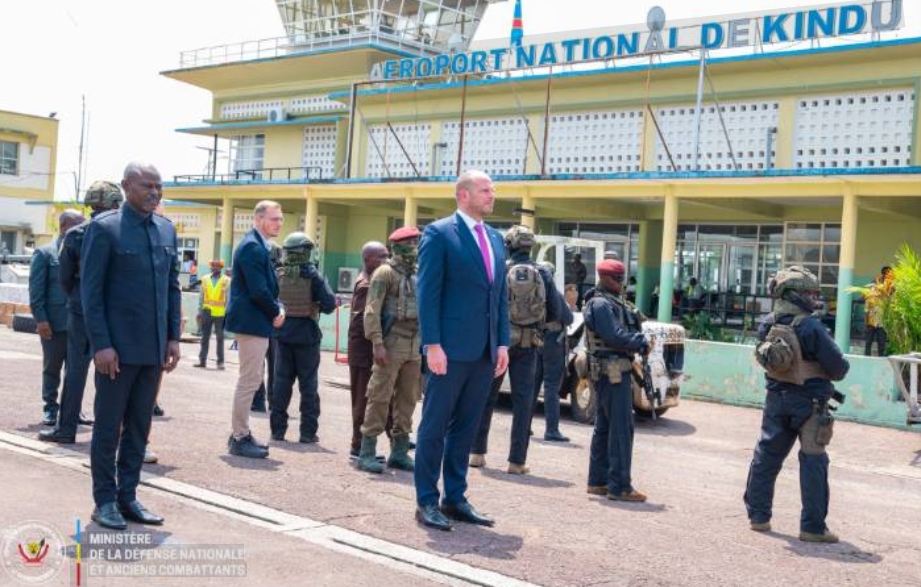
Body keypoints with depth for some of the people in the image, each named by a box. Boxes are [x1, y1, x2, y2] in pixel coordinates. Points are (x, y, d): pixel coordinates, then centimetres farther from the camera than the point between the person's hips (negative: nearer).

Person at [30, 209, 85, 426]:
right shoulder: (44, 253, -1)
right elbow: (36, 290, -4)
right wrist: (41, 319, -12)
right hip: (54, 323, -3)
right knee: (52, 368, 7)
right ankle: (50, 408, 17)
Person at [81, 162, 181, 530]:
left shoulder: (167, 229, 11)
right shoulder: (105, 228, -7)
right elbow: (91, 290, -9)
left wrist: (173, 337, 8)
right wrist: (101, 344, -15)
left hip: (153, 347, 6)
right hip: (117, 347, -5)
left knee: (139, 427, 10)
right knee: (108, 427, 4)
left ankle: (127, 497, 19)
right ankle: (105, 502, 14)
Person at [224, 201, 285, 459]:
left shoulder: (258, 246, 17)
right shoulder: (252, 247, -16)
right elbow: (258, 290, -22)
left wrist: (278, 308, 3)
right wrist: (276, 312, -8)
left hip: (256, 321, 11)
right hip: (251, 321, -11)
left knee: (253, 379, 16)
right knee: (249, 380, -6)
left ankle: (241, 433, 25)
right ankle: (239, 438, 1)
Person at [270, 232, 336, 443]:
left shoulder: (277, 274, -2)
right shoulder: (313, 276, -11)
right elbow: (329, 304, -15)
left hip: (282, 333, 3)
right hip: (306, 335, -3)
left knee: (281, 381, 10)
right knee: (308, 384, 5)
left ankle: (277, 429, 12)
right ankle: (308, 432, 6)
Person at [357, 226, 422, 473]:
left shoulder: (419, 274, 15)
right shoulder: (386, 272, -6)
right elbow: (372, 311, -12)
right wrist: (377, 343, -20)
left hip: (415, 345, 7)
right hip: (392, 342, -7)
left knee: (408, 399, 9)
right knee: (380, 397, -6)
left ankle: (399, 451, 17)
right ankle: (367, 453, -2)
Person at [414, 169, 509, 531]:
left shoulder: (495, 238, 16)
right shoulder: (439, 234, -4)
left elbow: (501, 295, 16)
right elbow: (428, 293, -9)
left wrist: (503, 343, 9)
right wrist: (432, 345, -15)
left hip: (485, 351, 6)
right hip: (451, 349, -6)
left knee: (466, 427, 12)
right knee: (435, 426, 2)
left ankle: (455, 499, 20)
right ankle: (426, 502, 10)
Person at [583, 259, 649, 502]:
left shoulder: (614, 302, 19)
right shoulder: (601, 304, -12)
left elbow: (627, 327, 16)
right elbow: (614, 336, -21)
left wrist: (639, 340, -3)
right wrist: (641, 343, -11)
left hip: (613, 371, 11)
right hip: (612, 371, -11)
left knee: (605, 427, 14)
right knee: (621, 428, -11)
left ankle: (598, 481, 21)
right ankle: (619, 486, -10)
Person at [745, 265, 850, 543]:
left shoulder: (767, 325, -1)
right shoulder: (811, 327, -19)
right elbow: (838, 366, -15)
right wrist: (841, 367, 6)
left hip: (776, 399, 6)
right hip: (809, 403, -6)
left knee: (766, 456, 16)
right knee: (813, 464, 2)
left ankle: (758, 516, 24)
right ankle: (813, 527, 6)